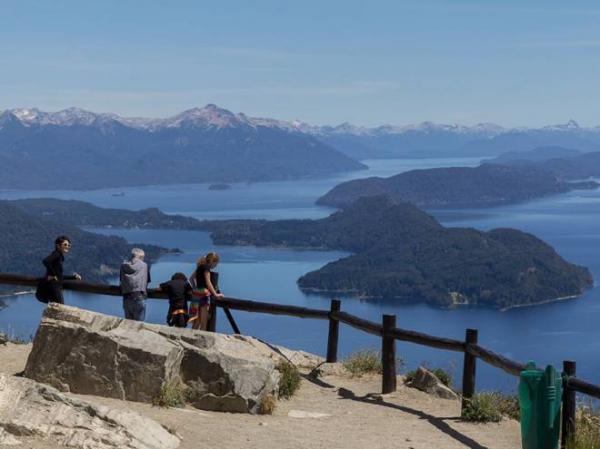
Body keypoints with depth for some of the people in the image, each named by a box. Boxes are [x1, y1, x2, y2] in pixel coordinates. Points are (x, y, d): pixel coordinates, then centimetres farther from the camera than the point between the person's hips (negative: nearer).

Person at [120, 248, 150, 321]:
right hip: (139, 297, -3)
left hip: (126, 298, 3)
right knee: (139, 322, 0)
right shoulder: (144, 265, 2)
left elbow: (121, 279, 10)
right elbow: (148, 280, 8)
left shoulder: (124, 265, 7)